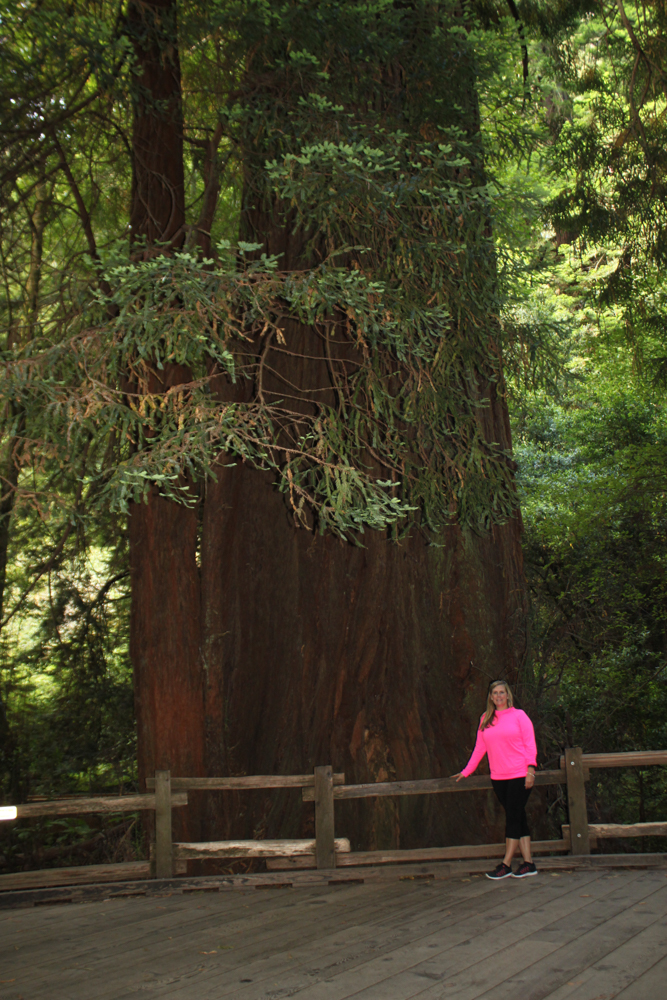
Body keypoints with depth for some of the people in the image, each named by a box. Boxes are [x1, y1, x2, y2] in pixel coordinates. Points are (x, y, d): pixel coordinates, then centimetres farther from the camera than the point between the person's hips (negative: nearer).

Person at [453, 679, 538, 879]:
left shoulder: (519, 715, 1)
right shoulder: (485, 719, 13)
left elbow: (530, 744, -2)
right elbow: (480, 748, 18)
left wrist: (531, 768, -13)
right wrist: (466, 771, 18)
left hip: (519, 775, -4)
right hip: (498, 778, 4)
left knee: (513, 818, -6)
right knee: (517, 818, 6)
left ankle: (506, 865, -3)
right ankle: (528, 864, 9)